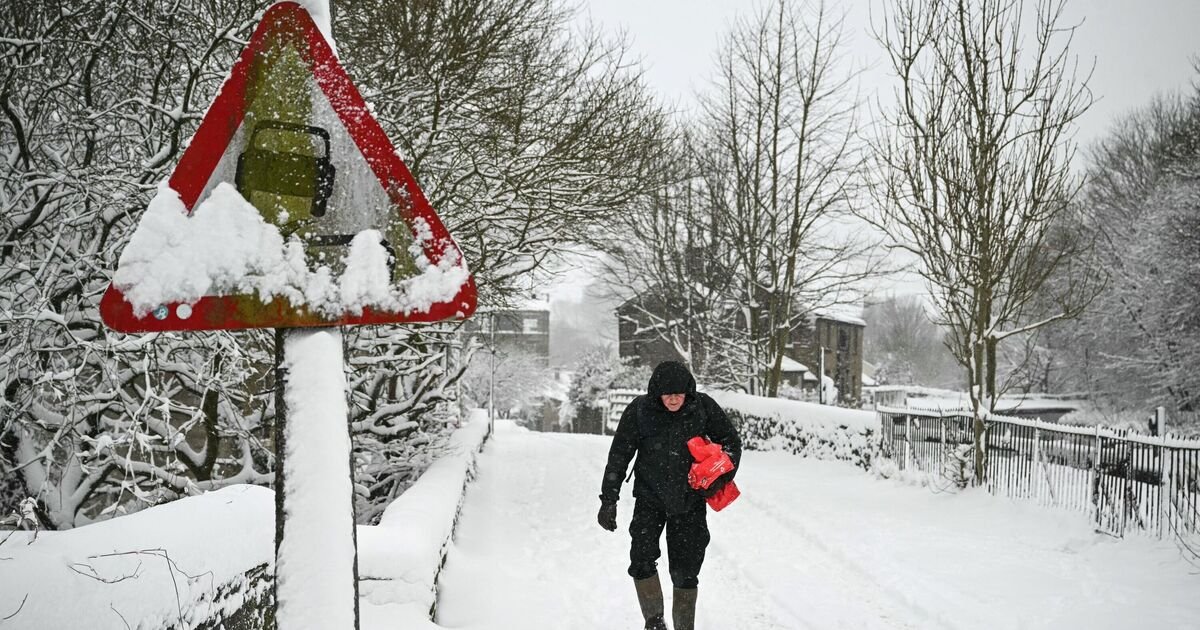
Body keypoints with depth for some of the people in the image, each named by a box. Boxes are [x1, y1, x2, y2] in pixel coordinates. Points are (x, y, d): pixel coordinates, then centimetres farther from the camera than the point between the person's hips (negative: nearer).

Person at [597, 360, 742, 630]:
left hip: (691, 499, 0)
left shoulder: (704, 407, -11)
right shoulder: (640, 410, -13)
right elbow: (618, 456, -7)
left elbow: (731, 442, 1)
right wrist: (608, 499, -10)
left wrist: (721, 477, -15)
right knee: (642, 561, -10)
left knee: (685, 571, 2)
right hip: (650, 498, 0)